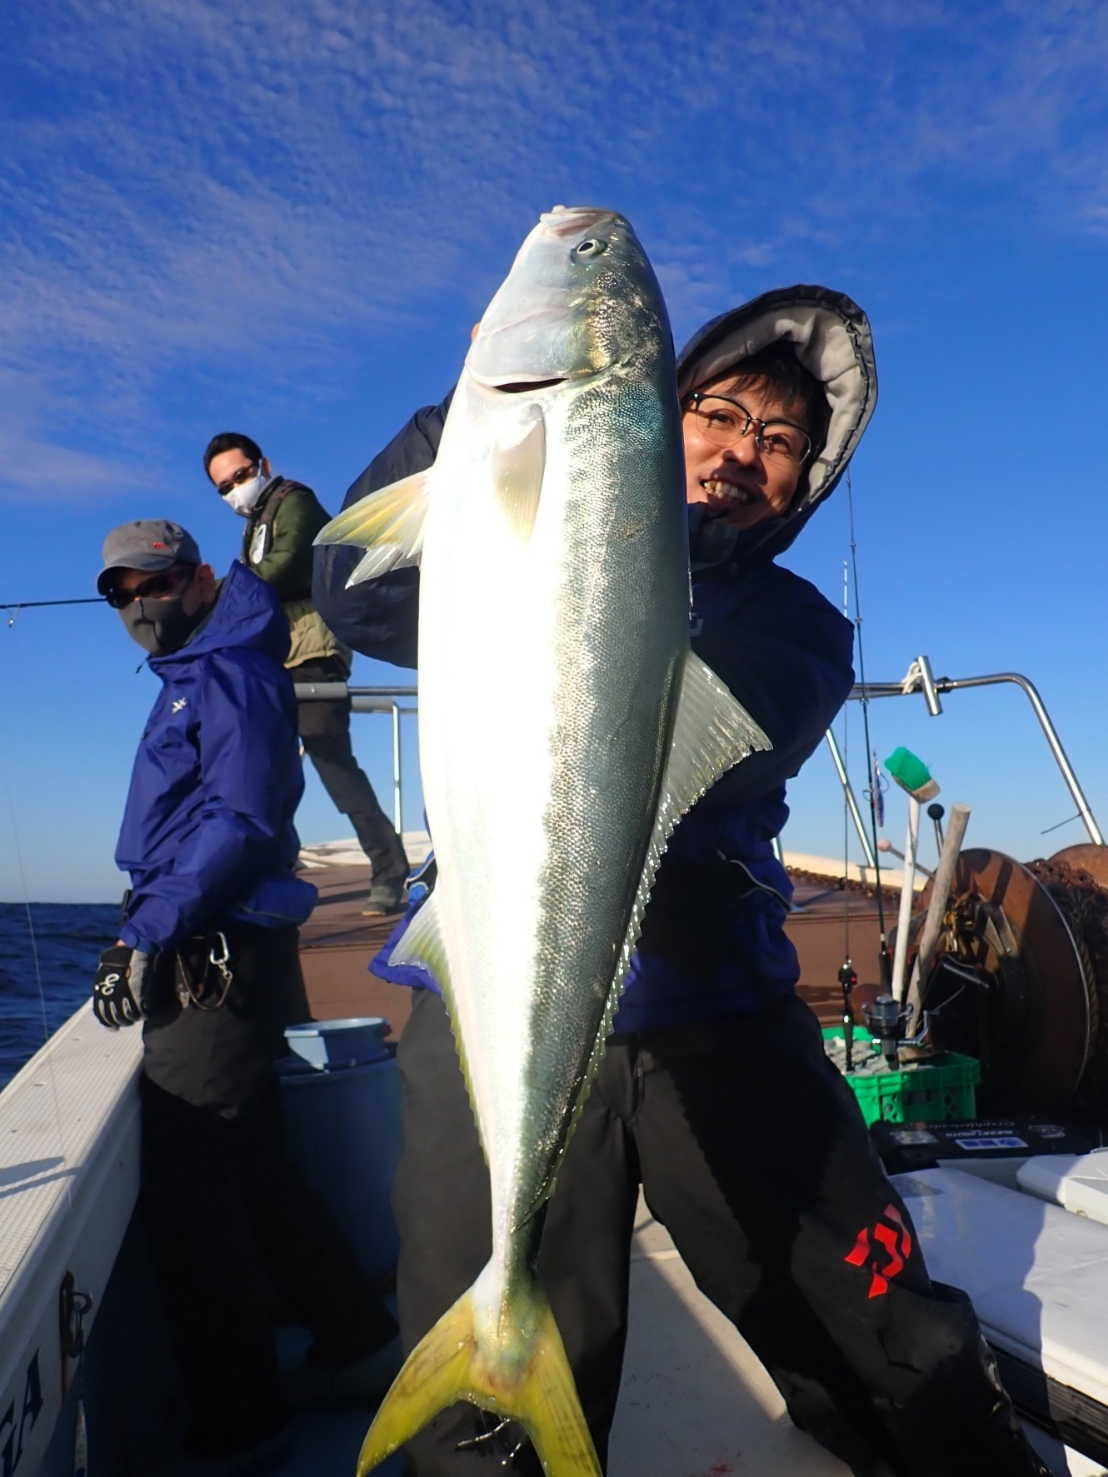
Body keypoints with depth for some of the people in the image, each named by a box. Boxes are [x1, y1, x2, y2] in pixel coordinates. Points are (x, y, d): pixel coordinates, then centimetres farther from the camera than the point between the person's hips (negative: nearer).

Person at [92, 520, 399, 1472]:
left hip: (217, 964, -10)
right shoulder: (192, 680, 20)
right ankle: (359, 1345, 30)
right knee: (250, 1168, 16)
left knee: (187, 1189, -2)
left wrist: (148, 932, -20)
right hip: (202, 961, 10)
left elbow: (243, 820, -20)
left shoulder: (230, 676, -10)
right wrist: (145, 935, 13)